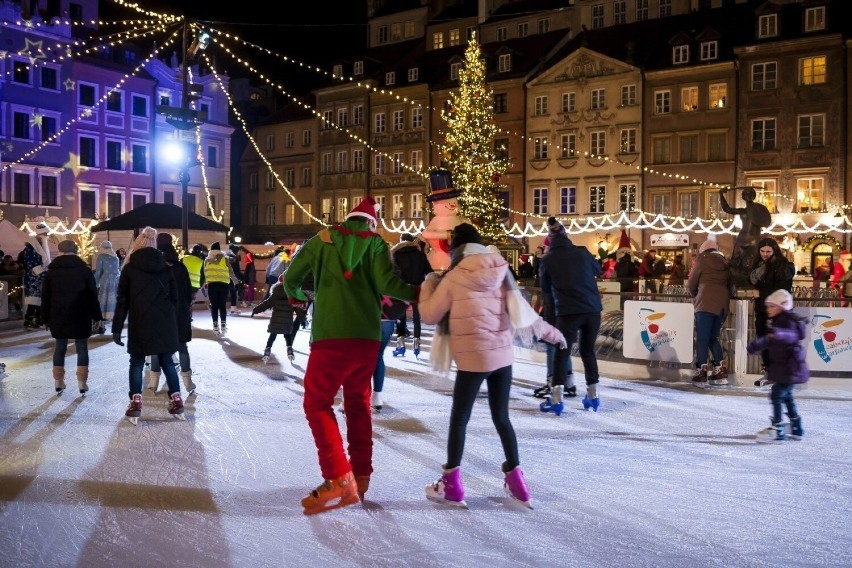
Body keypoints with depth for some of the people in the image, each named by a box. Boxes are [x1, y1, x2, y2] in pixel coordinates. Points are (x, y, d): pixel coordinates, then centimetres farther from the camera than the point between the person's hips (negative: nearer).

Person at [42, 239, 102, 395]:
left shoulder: (51, 271, 5)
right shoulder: (85, 270, -1)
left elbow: (45, 298, 7)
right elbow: (93, 296, -2)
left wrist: (46, 319, 13)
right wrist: (97, 317, 3)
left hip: (58, 317, 2)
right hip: (80, 317, -2)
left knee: (60, 348, 11)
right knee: (82, 348, 4)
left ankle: (58, 383, 13)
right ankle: (82, 383, 0)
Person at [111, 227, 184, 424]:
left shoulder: (129, 269, 0)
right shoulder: (165, 267, 8)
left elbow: (122, 301, -1)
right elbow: (174, 298, 9)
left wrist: (116, 328, 2)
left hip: (140, 324, -2)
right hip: (164, 323, 2)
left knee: (137, 363, 8)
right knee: (167, 361, 11)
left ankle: (135, 404, 2)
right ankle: (177, 401, 10)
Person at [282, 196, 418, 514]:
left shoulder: (323, 238, 8)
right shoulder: (375, 241, 7)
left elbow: (291, 277, 11)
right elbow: (386, 283, -8)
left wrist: (296, 297, 32)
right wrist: (415, 294, 8)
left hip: (330, 335, -3)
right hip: (368, 336, 3)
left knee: (317, 402, 2)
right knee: (358, 403, 17)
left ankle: (339, 479, -10)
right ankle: (360, 475, 23)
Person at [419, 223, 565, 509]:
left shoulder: (454, 278, -9)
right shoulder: (501, 271, 4)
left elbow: (430, 315, -2)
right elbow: (523, 309, 11)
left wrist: (429, 284, 14)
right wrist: (550, 332, 25)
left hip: (473, 357, -5)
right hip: (503, 354, 5)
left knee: (459, 418, 7)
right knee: (501, 417, 17)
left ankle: (451, 485, 12)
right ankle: (515, 479, 21)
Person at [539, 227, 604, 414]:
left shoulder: (548, 259, 4)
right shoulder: (582, 252, 11)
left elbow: (545, 287, 16)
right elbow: (598, 269, 28)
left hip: (568, 311, -3)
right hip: (593, 309, 3)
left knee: (562, 352, 3)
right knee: (588, 350, 16)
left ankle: (556, 399, -3)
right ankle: (593, 396, 20)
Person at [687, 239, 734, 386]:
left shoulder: (702, 259, 3)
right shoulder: (725, 262, 19)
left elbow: (691, 283, 7)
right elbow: (730, 283, 19)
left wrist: (695, 295, 25)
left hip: (706, 302, -6)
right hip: (722, 303, 6)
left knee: (702, 338, -5)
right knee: (712, 338, 15)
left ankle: (701, 373, -10)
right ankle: (720, 371, 9)